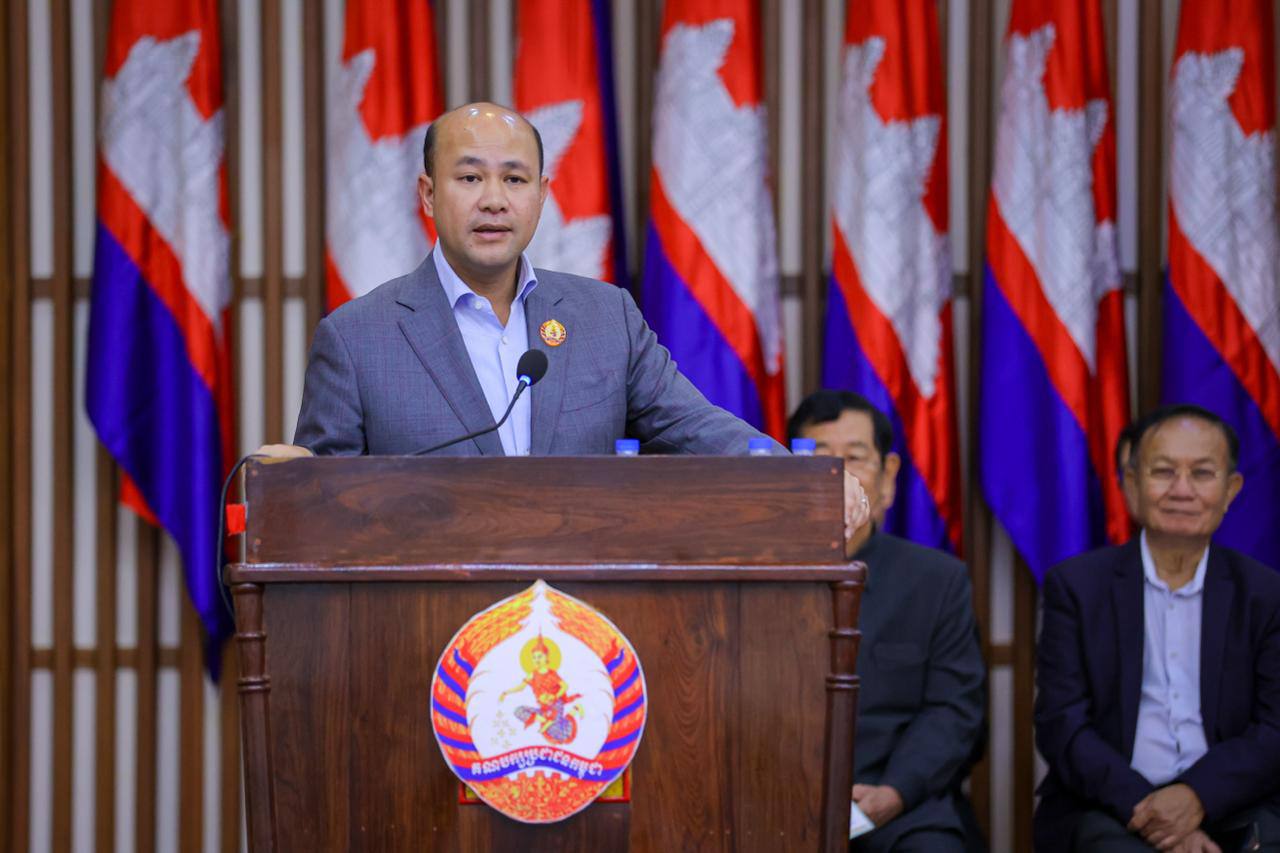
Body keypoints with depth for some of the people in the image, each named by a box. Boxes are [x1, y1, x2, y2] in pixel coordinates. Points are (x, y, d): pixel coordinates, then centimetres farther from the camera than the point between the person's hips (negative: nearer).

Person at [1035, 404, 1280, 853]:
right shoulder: (1076, 585, 6)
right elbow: (1060, 725, -1)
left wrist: (1197, 796, -16)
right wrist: (1144, 806, -17)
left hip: (1230, 805, 2)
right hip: (1108, 809, -2)